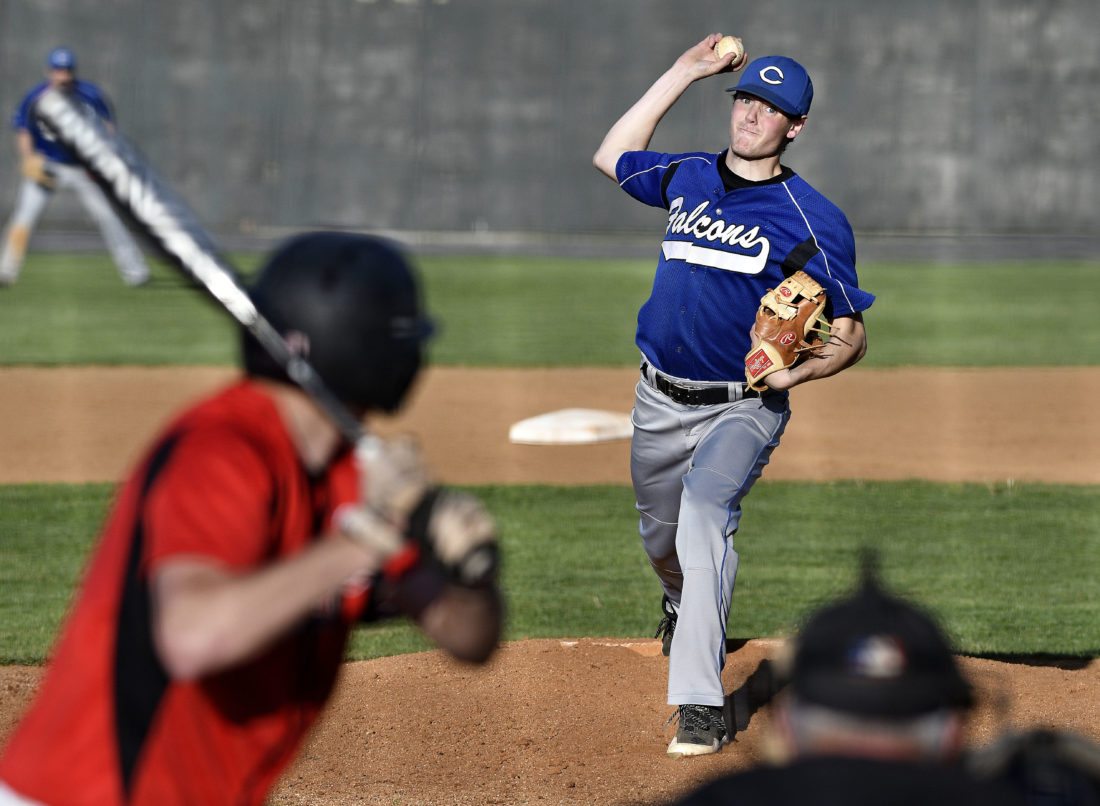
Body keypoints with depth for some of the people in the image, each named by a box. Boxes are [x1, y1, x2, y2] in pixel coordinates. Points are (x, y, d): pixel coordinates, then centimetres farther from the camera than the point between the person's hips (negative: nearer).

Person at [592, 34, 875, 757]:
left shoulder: (814, 220, -8)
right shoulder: (687, 178, 7)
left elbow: (853, 336, -5)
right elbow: (612, 156, 25)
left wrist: (796, 373, -26)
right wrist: (684, 73, 18)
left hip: (742, 409, -6)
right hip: (660, 402, 6)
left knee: (705, 514, -29)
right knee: (661, 536, 19)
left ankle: (701, 704, -33)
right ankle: (685, 611, 56)